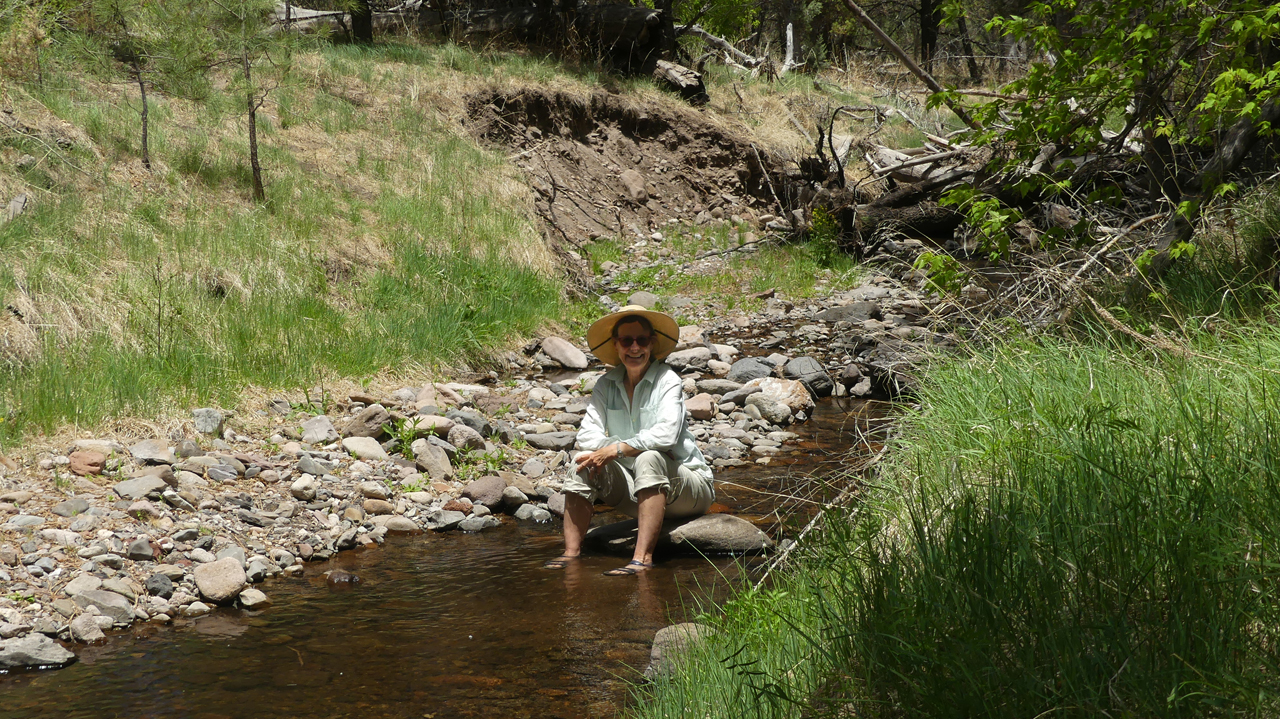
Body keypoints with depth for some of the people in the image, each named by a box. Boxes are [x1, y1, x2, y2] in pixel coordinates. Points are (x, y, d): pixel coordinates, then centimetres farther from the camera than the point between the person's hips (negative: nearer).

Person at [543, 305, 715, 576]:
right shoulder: (607, 384, 3)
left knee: (649, 460, -35)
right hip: (638, 495, 5)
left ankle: (643, 557, -44)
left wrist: (617, 449, -25)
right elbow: (587, 436, -8)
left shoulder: (668, 380, -11)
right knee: (583, 462, -15)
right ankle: (571, 553, -21)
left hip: (685, 486, -5)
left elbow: (665, 434, -26)